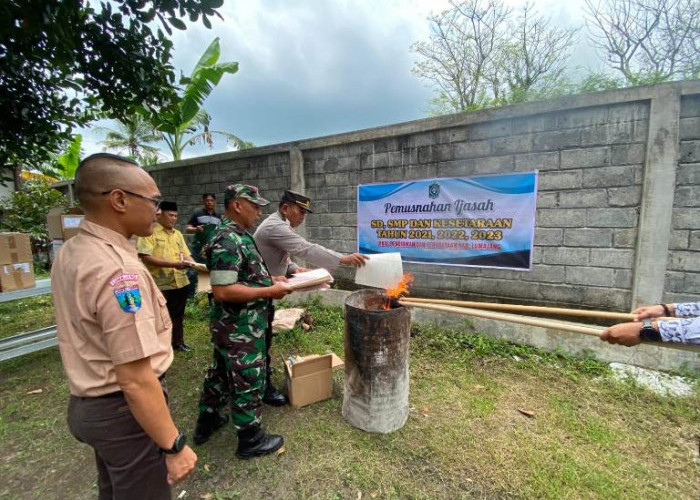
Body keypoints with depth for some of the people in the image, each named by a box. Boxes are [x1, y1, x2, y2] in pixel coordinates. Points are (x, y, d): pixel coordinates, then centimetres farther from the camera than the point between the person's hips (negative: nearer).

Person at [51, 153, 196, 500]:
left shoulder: (69, 253, 0)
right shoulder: (117, 270, -31)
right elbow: (135, 380, -30)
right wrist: (173, 446, -21)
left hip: (88, 403, 9)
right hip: (123, 411, -8)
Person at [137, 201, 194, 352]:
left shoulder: (178, 234, 14)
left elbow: (186, 255, 13)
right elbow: (146, 257, -17)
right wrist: (173, 264, -23)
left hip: (180, 282, 6)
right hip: (159, 284, -6)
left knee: (178, 315, 18)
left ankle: (178, 342, 33)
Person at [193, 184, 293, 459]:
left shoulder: (237, 236, 9)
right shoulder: (228, 241, -25)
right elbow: (223, 290, -29)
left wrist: (271, 280, 8)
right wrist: (269, 292, -24)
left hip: (232, 326, 10)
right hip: (240, 329, -10)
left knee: (220, 372, 24)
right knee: (248, 381, 7)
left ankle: (206, 421, 44)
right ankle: (250, 439, 26)